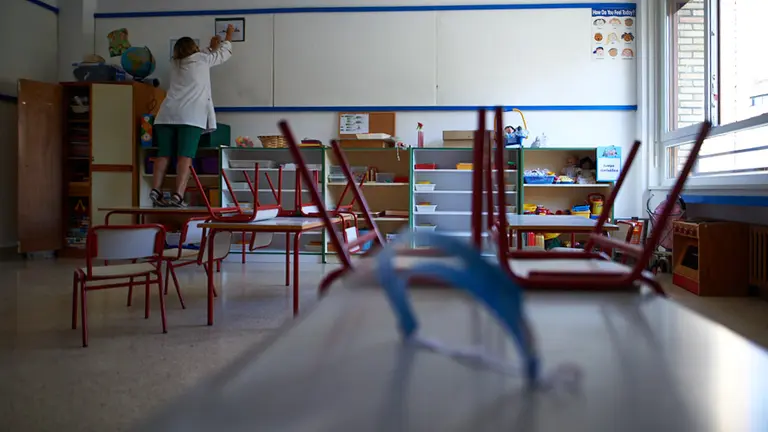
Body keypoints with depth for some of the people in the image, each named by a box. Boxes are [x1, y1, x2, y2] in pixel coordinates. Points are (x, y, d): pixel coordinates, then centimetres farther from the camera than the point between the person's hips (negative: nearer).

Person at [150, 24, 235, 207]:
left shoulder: (176, 64, 26)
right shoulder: (201, 59, 12)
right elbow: (224, 54, 29)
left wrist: (212, 47, 57)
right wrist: (228, 37, 46)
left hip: (167, 115, 5)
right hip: (190, 116, -5)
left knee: (164, 155, 3)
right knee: (185, 156, -11)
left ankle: (156, 192, -7)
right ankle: (177, 195, -20)